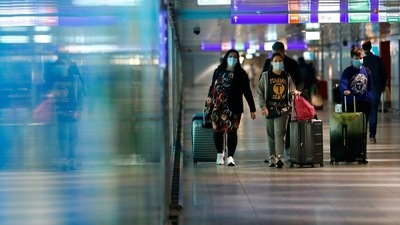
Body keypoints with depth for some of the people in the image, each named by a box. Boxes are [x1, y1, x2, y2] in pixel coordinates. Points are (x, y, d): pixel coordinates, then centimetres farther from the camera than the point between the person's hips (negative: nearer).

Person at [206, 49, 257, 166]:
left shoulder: (241, 74, 6)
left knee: (231, 130, -8)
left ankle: (230, 157, -6)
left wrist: (252, 109, 4)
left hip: (233, 107, -2)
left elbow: (247, 92, 6)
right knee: (218, 130, 3)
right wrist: (209, 96, -4)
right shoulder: (218, 71, 10)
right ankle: (220, 154, 20)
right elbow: (212, 86, 17)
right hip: (218, 107, 2)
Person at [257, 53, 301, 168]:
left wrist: (296, 92, -5)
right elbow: (260, 92, 2)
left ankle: (280, 157, -20)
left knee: (279, 133, -12)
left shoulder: (287, 77, 10)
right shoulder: (266, 76, 5)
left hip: (283, 108, 0)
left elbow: (292, 89, 18)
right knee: (270, 134, 5)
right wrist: (263, 106, -7)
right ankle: (272, 158, 12)